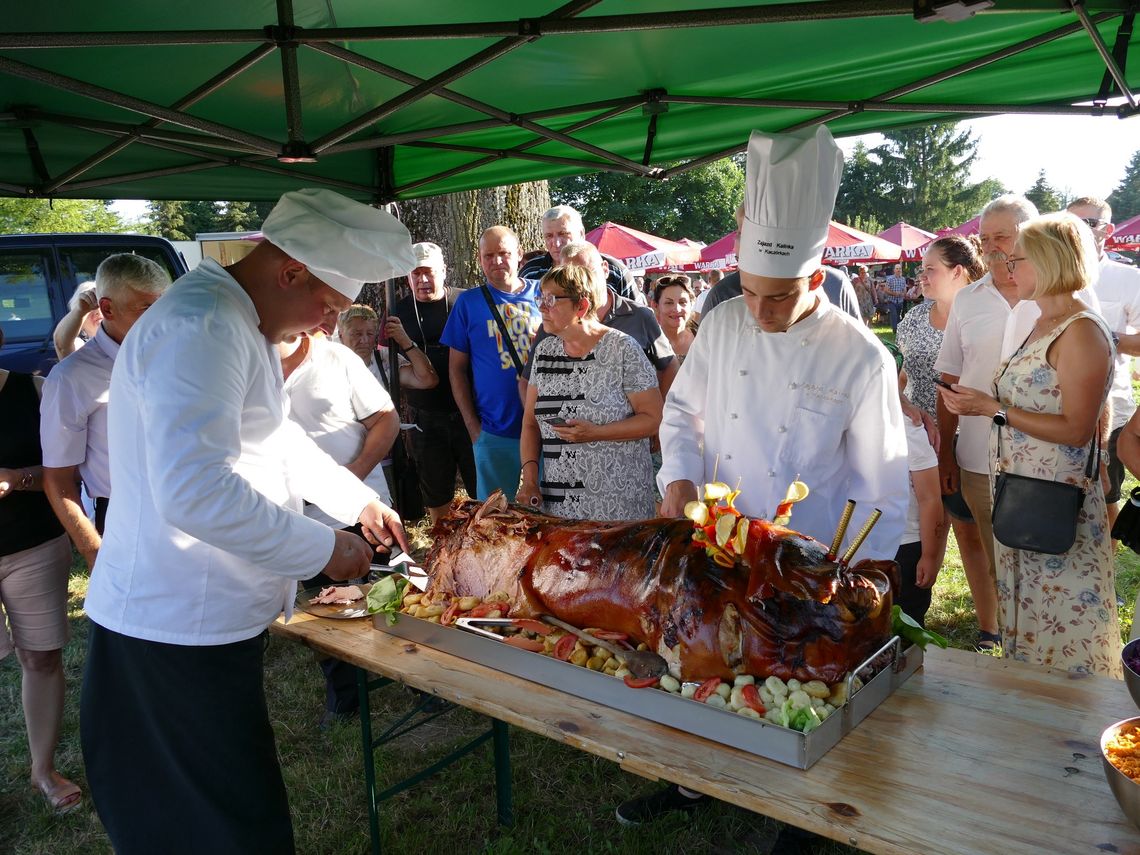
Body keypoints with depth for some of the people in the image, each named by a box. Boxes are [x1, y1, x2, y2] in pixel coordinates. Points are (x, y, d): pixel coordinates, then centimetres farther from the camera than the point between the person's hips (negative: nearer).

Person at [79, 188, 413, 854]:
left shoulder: (238, 325, 13)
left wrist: (359, 501, 21)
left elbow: (275, 436, 26)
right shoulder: (200, 331, -24)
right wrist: (325, 550, -22)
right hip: (180, 631, -10)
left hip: (207, 619, 10)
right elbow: (196, 492, -34)